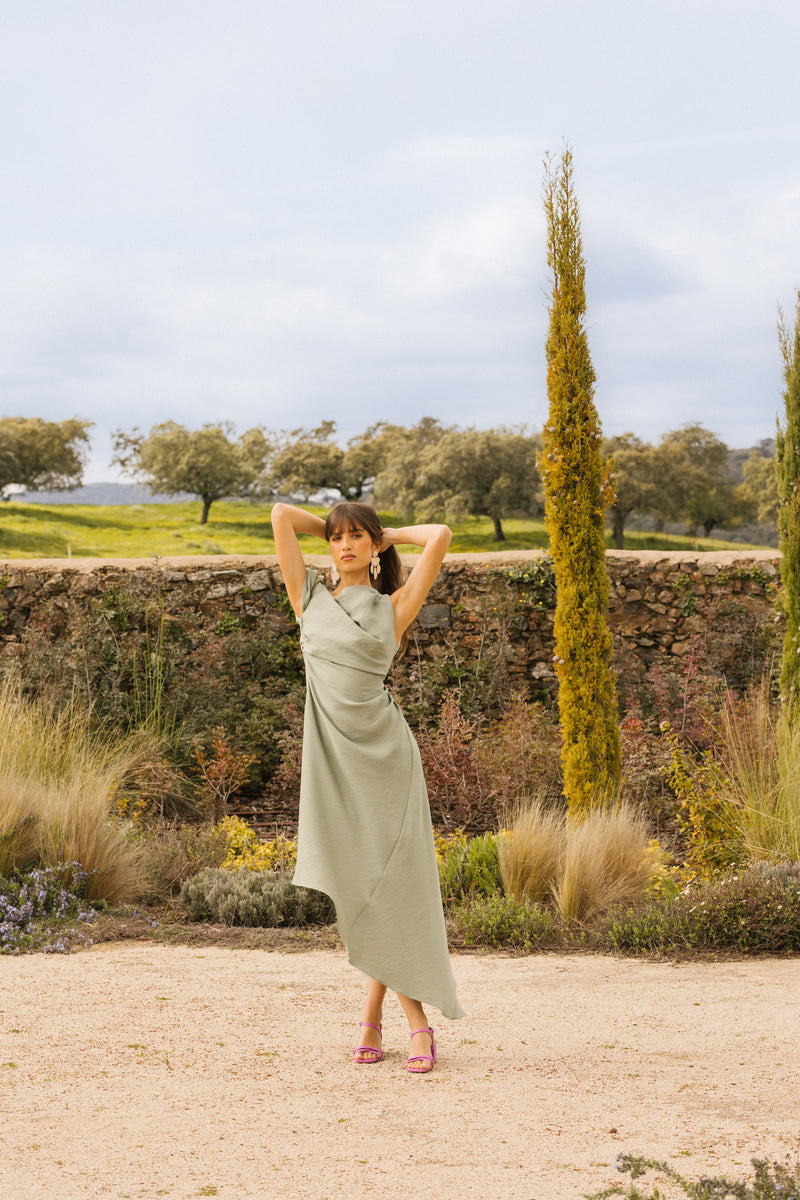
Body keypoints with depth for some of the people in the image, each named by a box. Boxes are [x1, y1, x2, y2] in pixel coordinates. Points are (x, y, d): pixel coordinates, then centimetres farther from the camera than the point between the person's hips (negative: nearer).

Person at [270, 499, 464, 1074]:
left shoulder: (392, 608, 5)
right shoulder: (310, 599, 10)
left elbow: (440, 536, -3)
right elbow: (283, 514, 8)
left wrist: (389, 535, 12)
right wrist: (331, 528, 20)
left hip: (384, 753, -2)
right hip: (333, 756, 2)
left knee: (391, 885, -3)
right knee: (356, 891, 1)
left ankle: (375, 1015, 6)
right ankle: (416, 1020, 10)